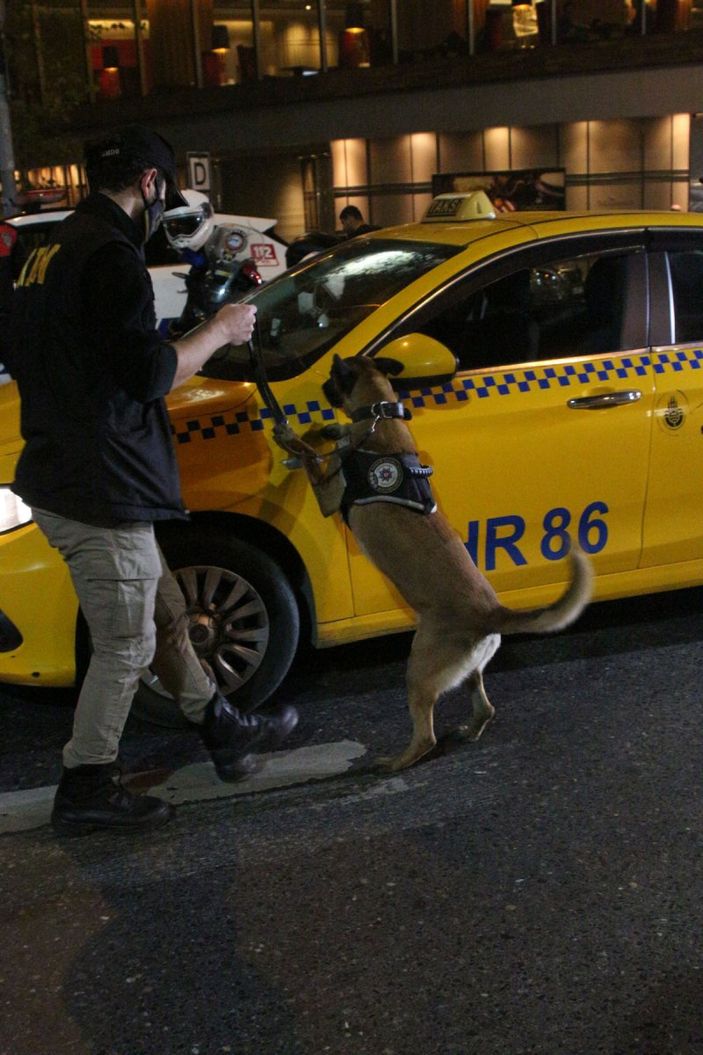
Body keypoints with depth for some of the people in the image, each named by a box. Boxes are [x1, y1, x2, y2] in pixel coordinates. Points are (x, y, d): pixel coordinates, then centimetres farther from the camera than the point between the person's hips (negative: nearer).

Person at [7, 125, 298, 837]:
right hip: (100, 492, -10)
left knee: (161, 613, 19)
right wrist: (220, 331, -7)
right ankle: (85, 790, 17)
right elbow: (148, 374, -23)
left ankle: (223, 731, 33)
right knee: (126, 646, 4)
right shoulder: (110, 256, -18)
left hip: (61, 479, 10)